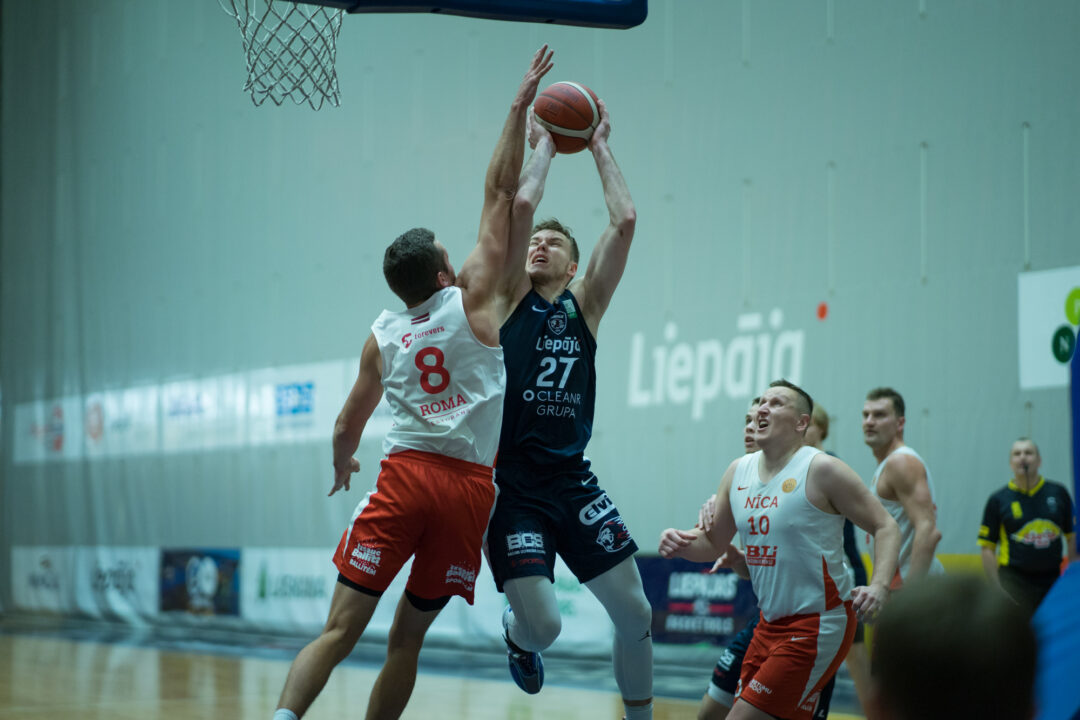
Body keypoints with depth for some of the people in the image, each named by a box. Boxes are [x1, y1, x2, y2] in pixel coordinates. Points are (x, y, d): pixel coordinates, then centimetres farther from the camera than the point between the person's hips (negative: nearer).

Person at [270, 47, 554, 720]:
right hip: (469, 486, -1)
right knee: (407, 638, 10)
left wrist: (342, 465, 40)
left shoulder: (381, 337, 11)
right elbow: (500, 193, 6)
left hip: (404, 477, 1)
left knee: (341, 630, -5)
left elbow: (348, 426, 19)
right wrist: (521, 106, 9)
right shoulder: (472, 300, 3)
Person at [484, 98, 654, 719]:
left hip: (573, 480, 3)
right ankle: (516, 633, 26)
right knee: (543, 626, -12)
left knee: (635, 612, 0)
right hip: (513, 485, -3)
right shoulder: (510, 299, 3)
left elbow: (625, 221, 1)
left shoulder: (584, 306, 10)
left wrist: (601, 148, 8)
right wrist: (544, 146, 4)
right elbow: (520, 206, -9)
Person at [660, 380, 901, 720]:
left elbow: (886, 527, -11)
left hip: (819, 624, -8)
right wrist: (679, 542, -6)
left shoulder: (821, 470, -12)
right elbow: (712, 543, 17)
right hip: (770, 624, 8)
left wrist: (879, 586, -27)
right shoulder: (738, 471, 8)